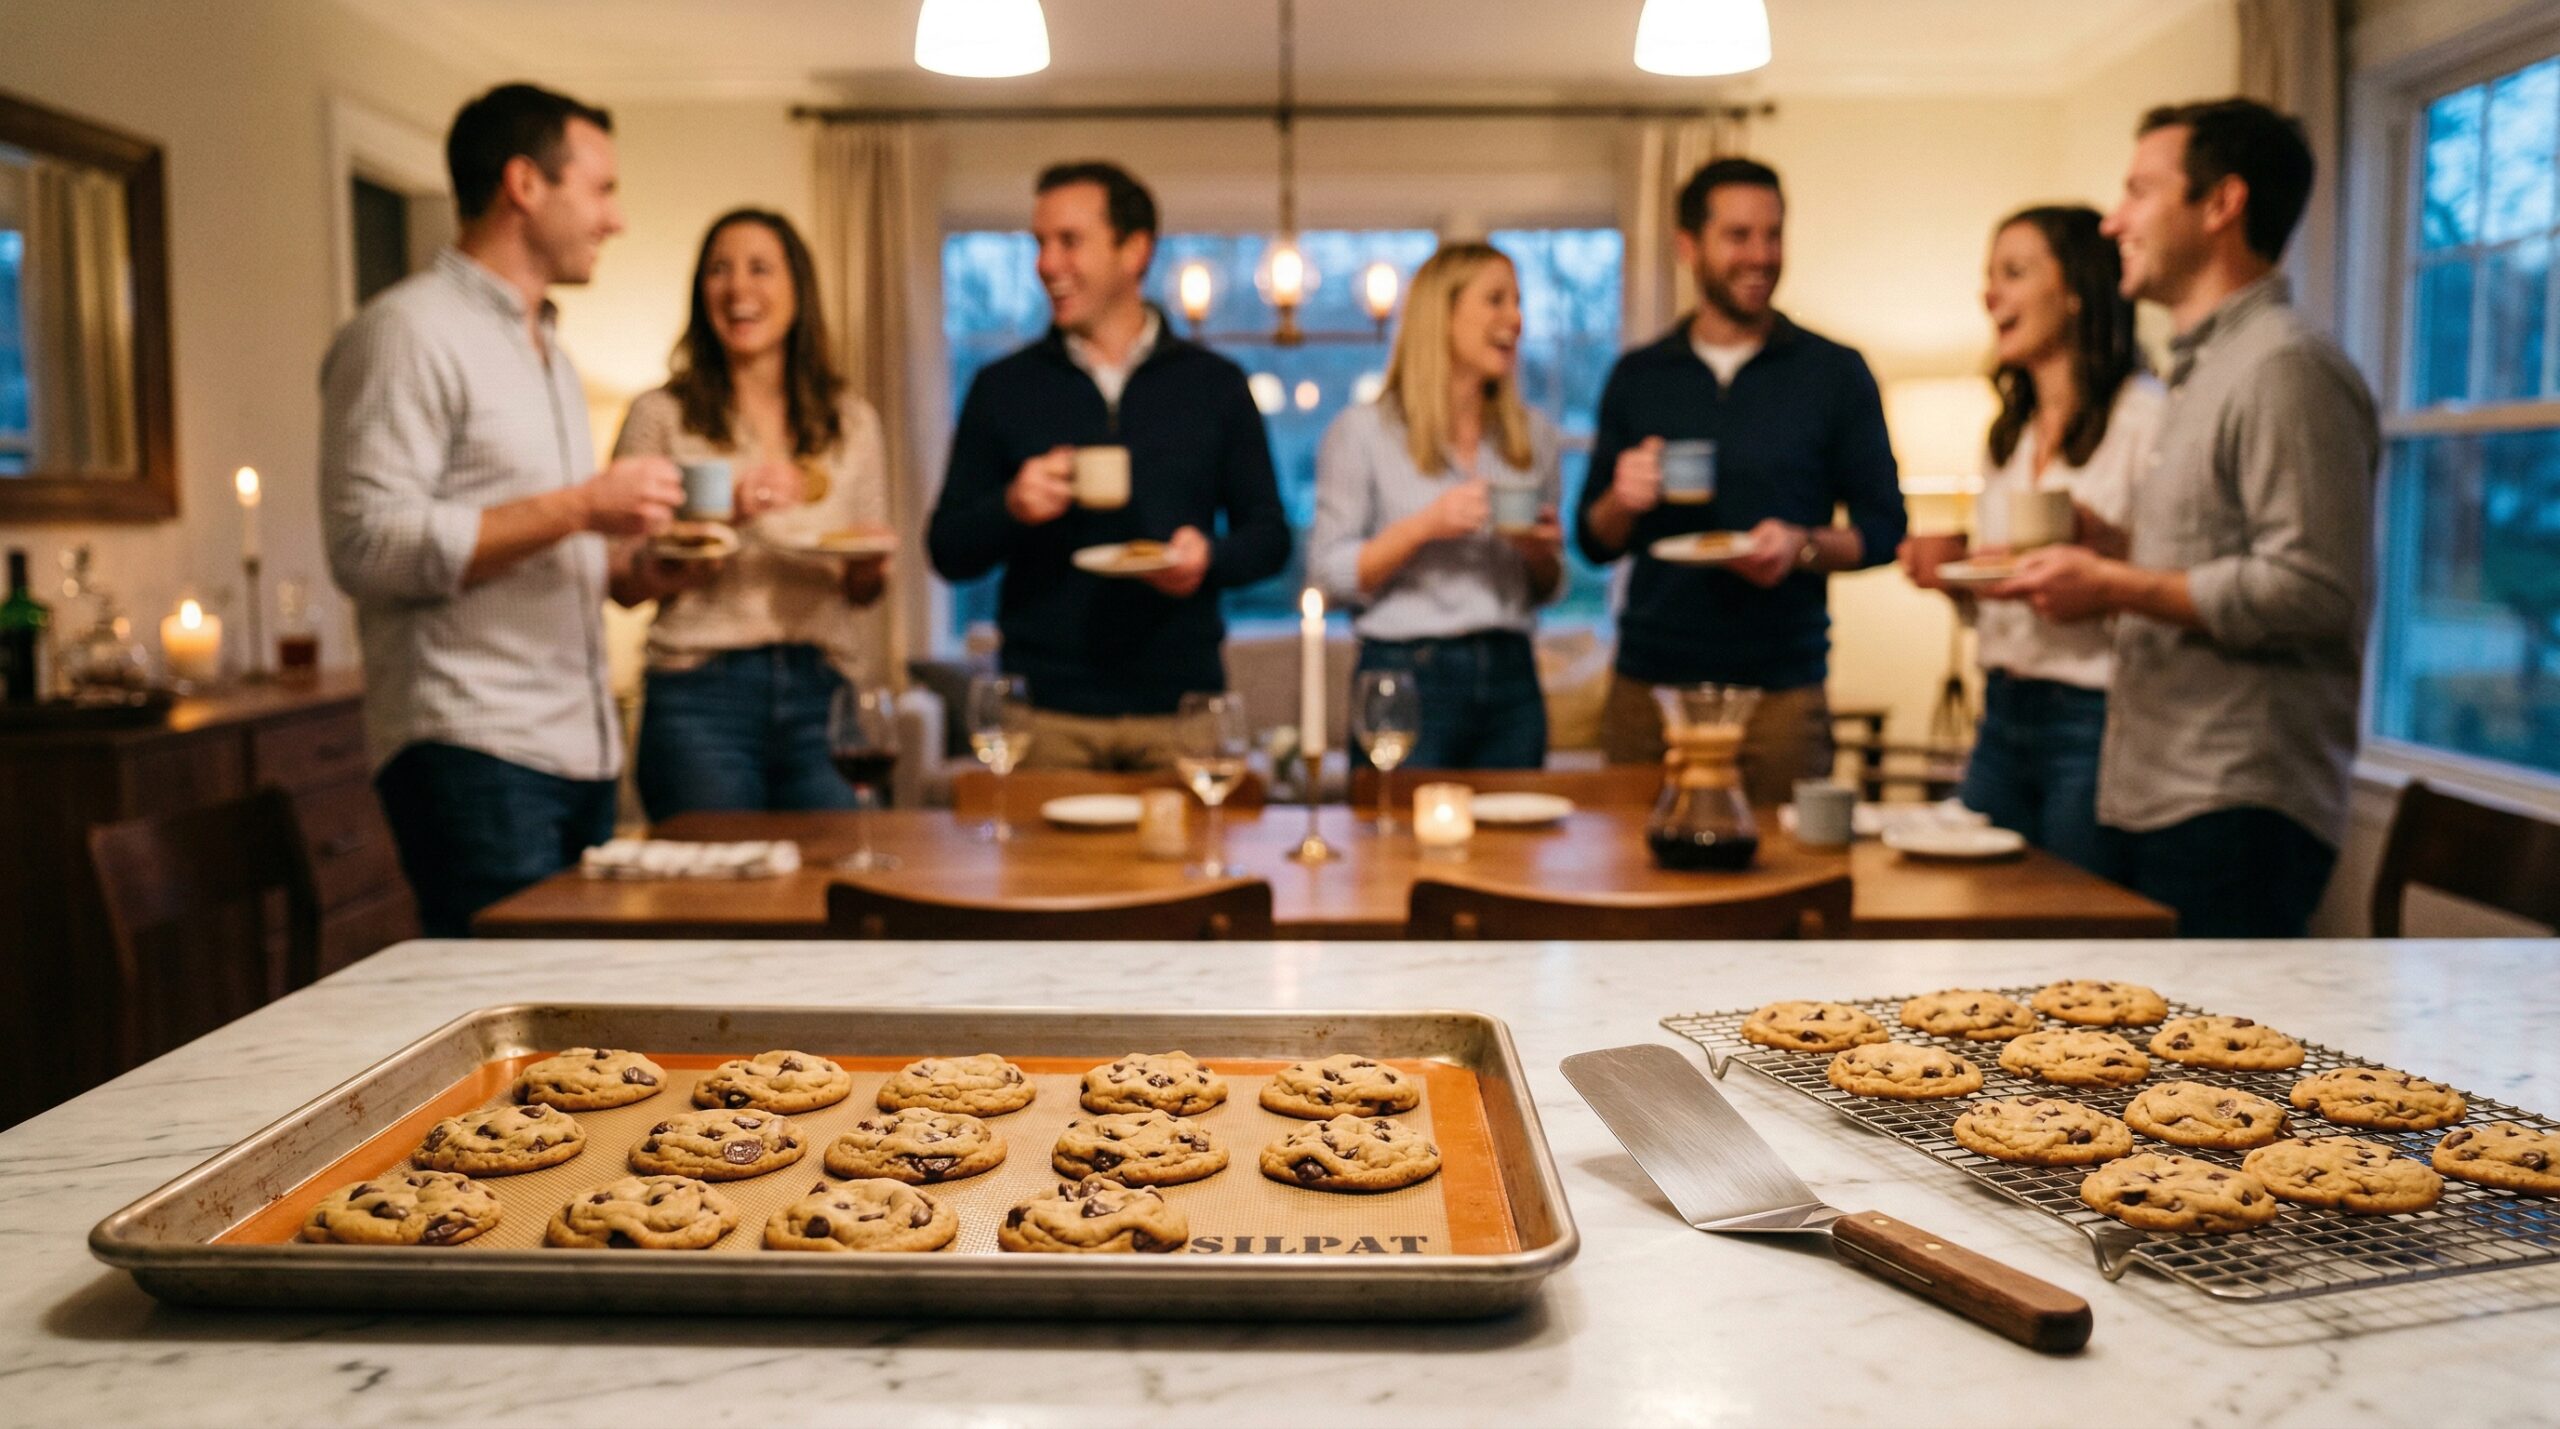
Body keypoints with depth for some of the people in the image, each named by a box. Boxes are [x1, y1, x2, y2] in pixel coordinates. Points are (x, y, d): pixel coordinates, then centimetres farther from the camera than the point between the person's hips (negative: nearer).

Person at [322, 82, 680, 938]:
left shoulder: (548, 350, 23)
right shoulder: (409, 331, -6)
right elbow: (369, 545, -17)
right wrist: (576, 509, -18)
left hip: (580, 748, 8)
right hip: (472, 749, -8)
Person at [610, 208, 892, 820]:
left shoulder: (851, 420, 12)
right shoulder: (662, 415, 3)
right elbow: (620, 581, -1)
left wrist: (867, 571, -6)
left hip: (822, 698, 2)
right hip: (702, 699, -2)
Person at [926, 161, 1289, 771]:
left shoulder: (1215, 384, 9)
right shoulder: (1002, 388, 8)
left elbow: (1269, 535, 10)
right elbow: (947, 550, 8)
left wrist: (1210, 557, -11)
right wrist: (1009, 509, -12)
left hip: (1179, 704, 0)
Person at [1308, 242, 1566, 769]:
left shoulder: (1534, 436, 12)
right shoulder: (1363, 431, -1)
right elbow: (1328, 577, -6)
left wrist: (1542, 551, -3)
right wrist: (1425, 526, -16)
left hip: (1511, 680, 4)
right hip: (1408, 676, -4)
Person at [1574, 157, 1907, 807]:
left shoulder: (1835, 373, 5)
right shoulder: (1637, 377, 10)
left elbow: (1883, 529, 5)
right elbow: (1594, 543, 12)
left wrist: (1805, 546, -14)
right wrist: (1622, 502, -9)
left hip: (1781, 687, -1)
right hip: (1648, 685, 1)